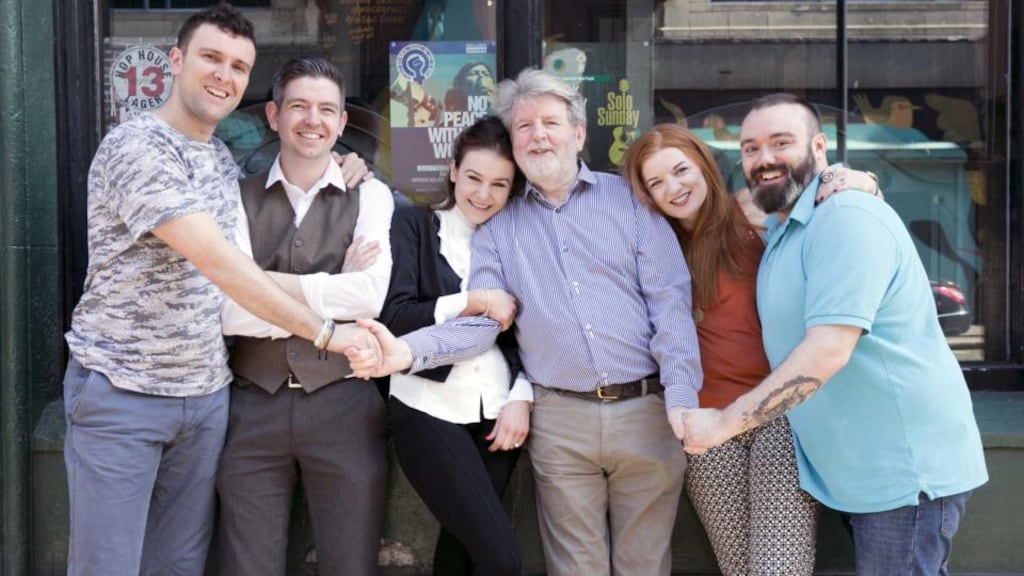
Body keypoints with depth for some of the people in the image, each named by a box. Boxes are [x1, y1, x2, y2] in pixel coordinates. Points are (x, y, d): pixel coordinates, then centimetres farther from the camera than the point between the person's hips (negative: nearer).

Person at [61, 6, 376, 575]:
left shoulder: (226, 159, 11)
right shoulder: (135, 146, -16)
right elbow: (217, 262, -24)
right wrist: (325, 333, -25)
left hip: (206, 395, 7)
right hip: (120, 393, -7)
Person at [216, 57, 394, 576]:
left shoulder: (370, 196, 3)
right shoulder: (241, 199, 4)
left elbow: (370, 295, -13)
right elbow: (230, 311, -9)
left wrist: (270, 281, -10)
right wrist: (332, 299, -11)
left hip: (343, 403, 0)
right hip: (254, 405, 1)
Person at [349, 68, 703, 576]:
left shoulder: (629, 198, 4)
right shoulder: (499, 226, 9)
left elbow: (669, 301, -3)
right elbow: (480, 320, 0)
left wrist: (682, 402, -14)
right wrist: (408, 351, -19)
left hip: (646, 410, -1)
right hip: (560, 421, 1)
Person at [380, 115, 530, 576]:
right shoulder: (414, 224, 1)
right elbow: (393, 316, -10)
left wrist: (521, 399, -3)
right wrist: (476, 302, -12)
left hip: (496, 414, 4)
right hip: (429, 411, -4)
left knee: (462, 539, 11)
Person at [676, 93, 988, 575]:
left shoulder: (847, 217, -20)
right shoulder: (781, 232, 12)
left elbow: (827, 351, -28)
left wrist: (723, 423, -24)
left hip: (907, 469, -9)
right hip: (862, 469, 9)